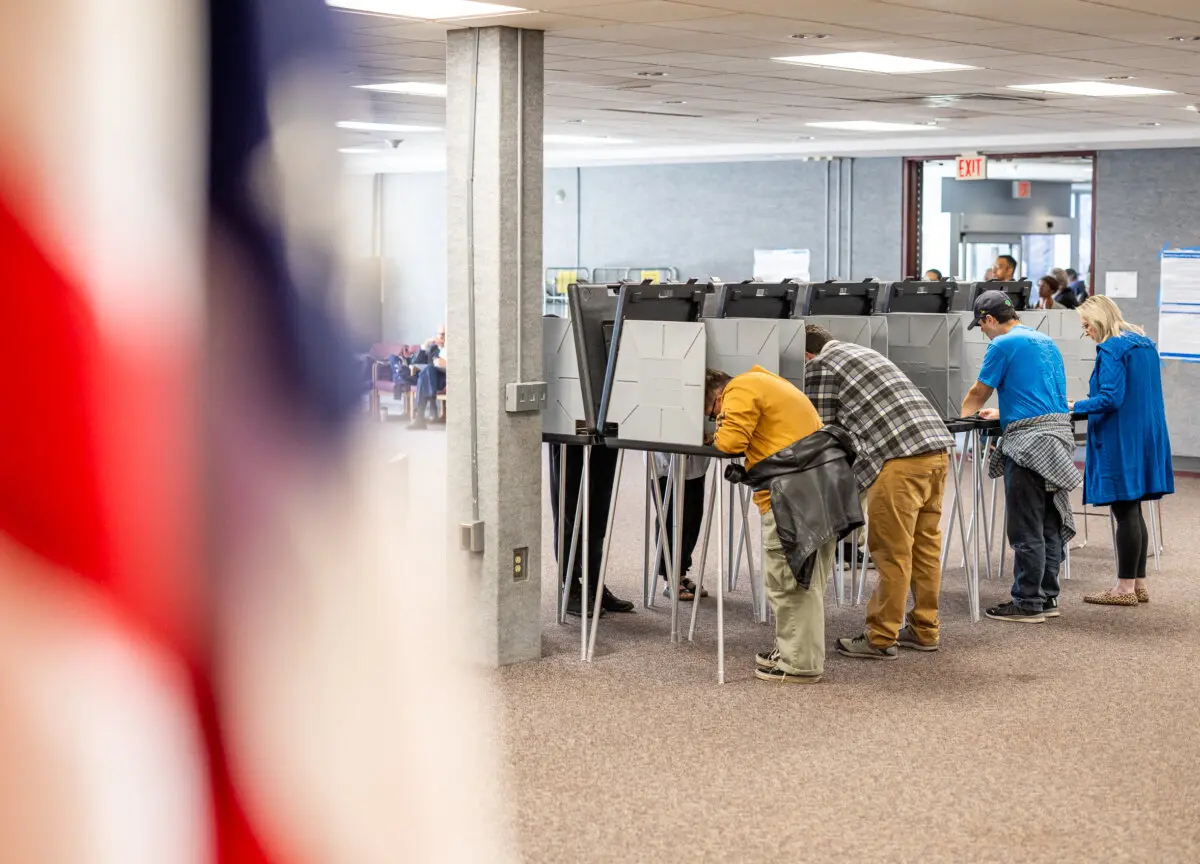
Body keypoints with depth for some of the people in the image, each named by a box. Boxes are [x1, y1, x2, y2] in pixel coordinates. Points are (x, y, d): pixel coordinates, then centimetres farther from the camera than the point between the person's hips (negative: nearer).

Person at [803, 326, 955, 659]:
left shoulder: (819, 367, 5)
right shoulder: (864, 352, 29)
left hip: (900, 458, -8)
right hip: (936, 447, 8)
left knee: (892, 552, -3)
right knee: (925, 545, 14)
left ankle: (881, 640, 2)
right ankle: (924, 630, 21)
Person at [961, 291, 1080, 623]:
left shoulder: (1003, 345, -6)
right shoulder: (1046, 342, 19)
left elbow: (978, 393, 1)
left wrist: (964, 414, 21)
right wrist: (1001, 413, 33)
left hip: (1030, 441, -9)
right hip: (1059, 430, 9)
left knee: (1026, 529, -5)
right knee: (1050, 524, 12)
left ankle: (1028, 603, -2)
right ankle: (1047, 597, 16)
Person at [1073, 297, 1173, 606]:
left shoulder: (1111, 349, -15)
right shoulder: (1145, 344, 13)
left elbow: (1110, 399, -21)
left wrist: (1073, 406, -12)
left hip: (1120, 442, -9)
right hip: (1147, 438, 9)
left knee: (1125, 513, -4)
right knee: (1132, 512, 14)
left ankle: (1126, 587, 1)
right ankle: (1139, 584, 17)